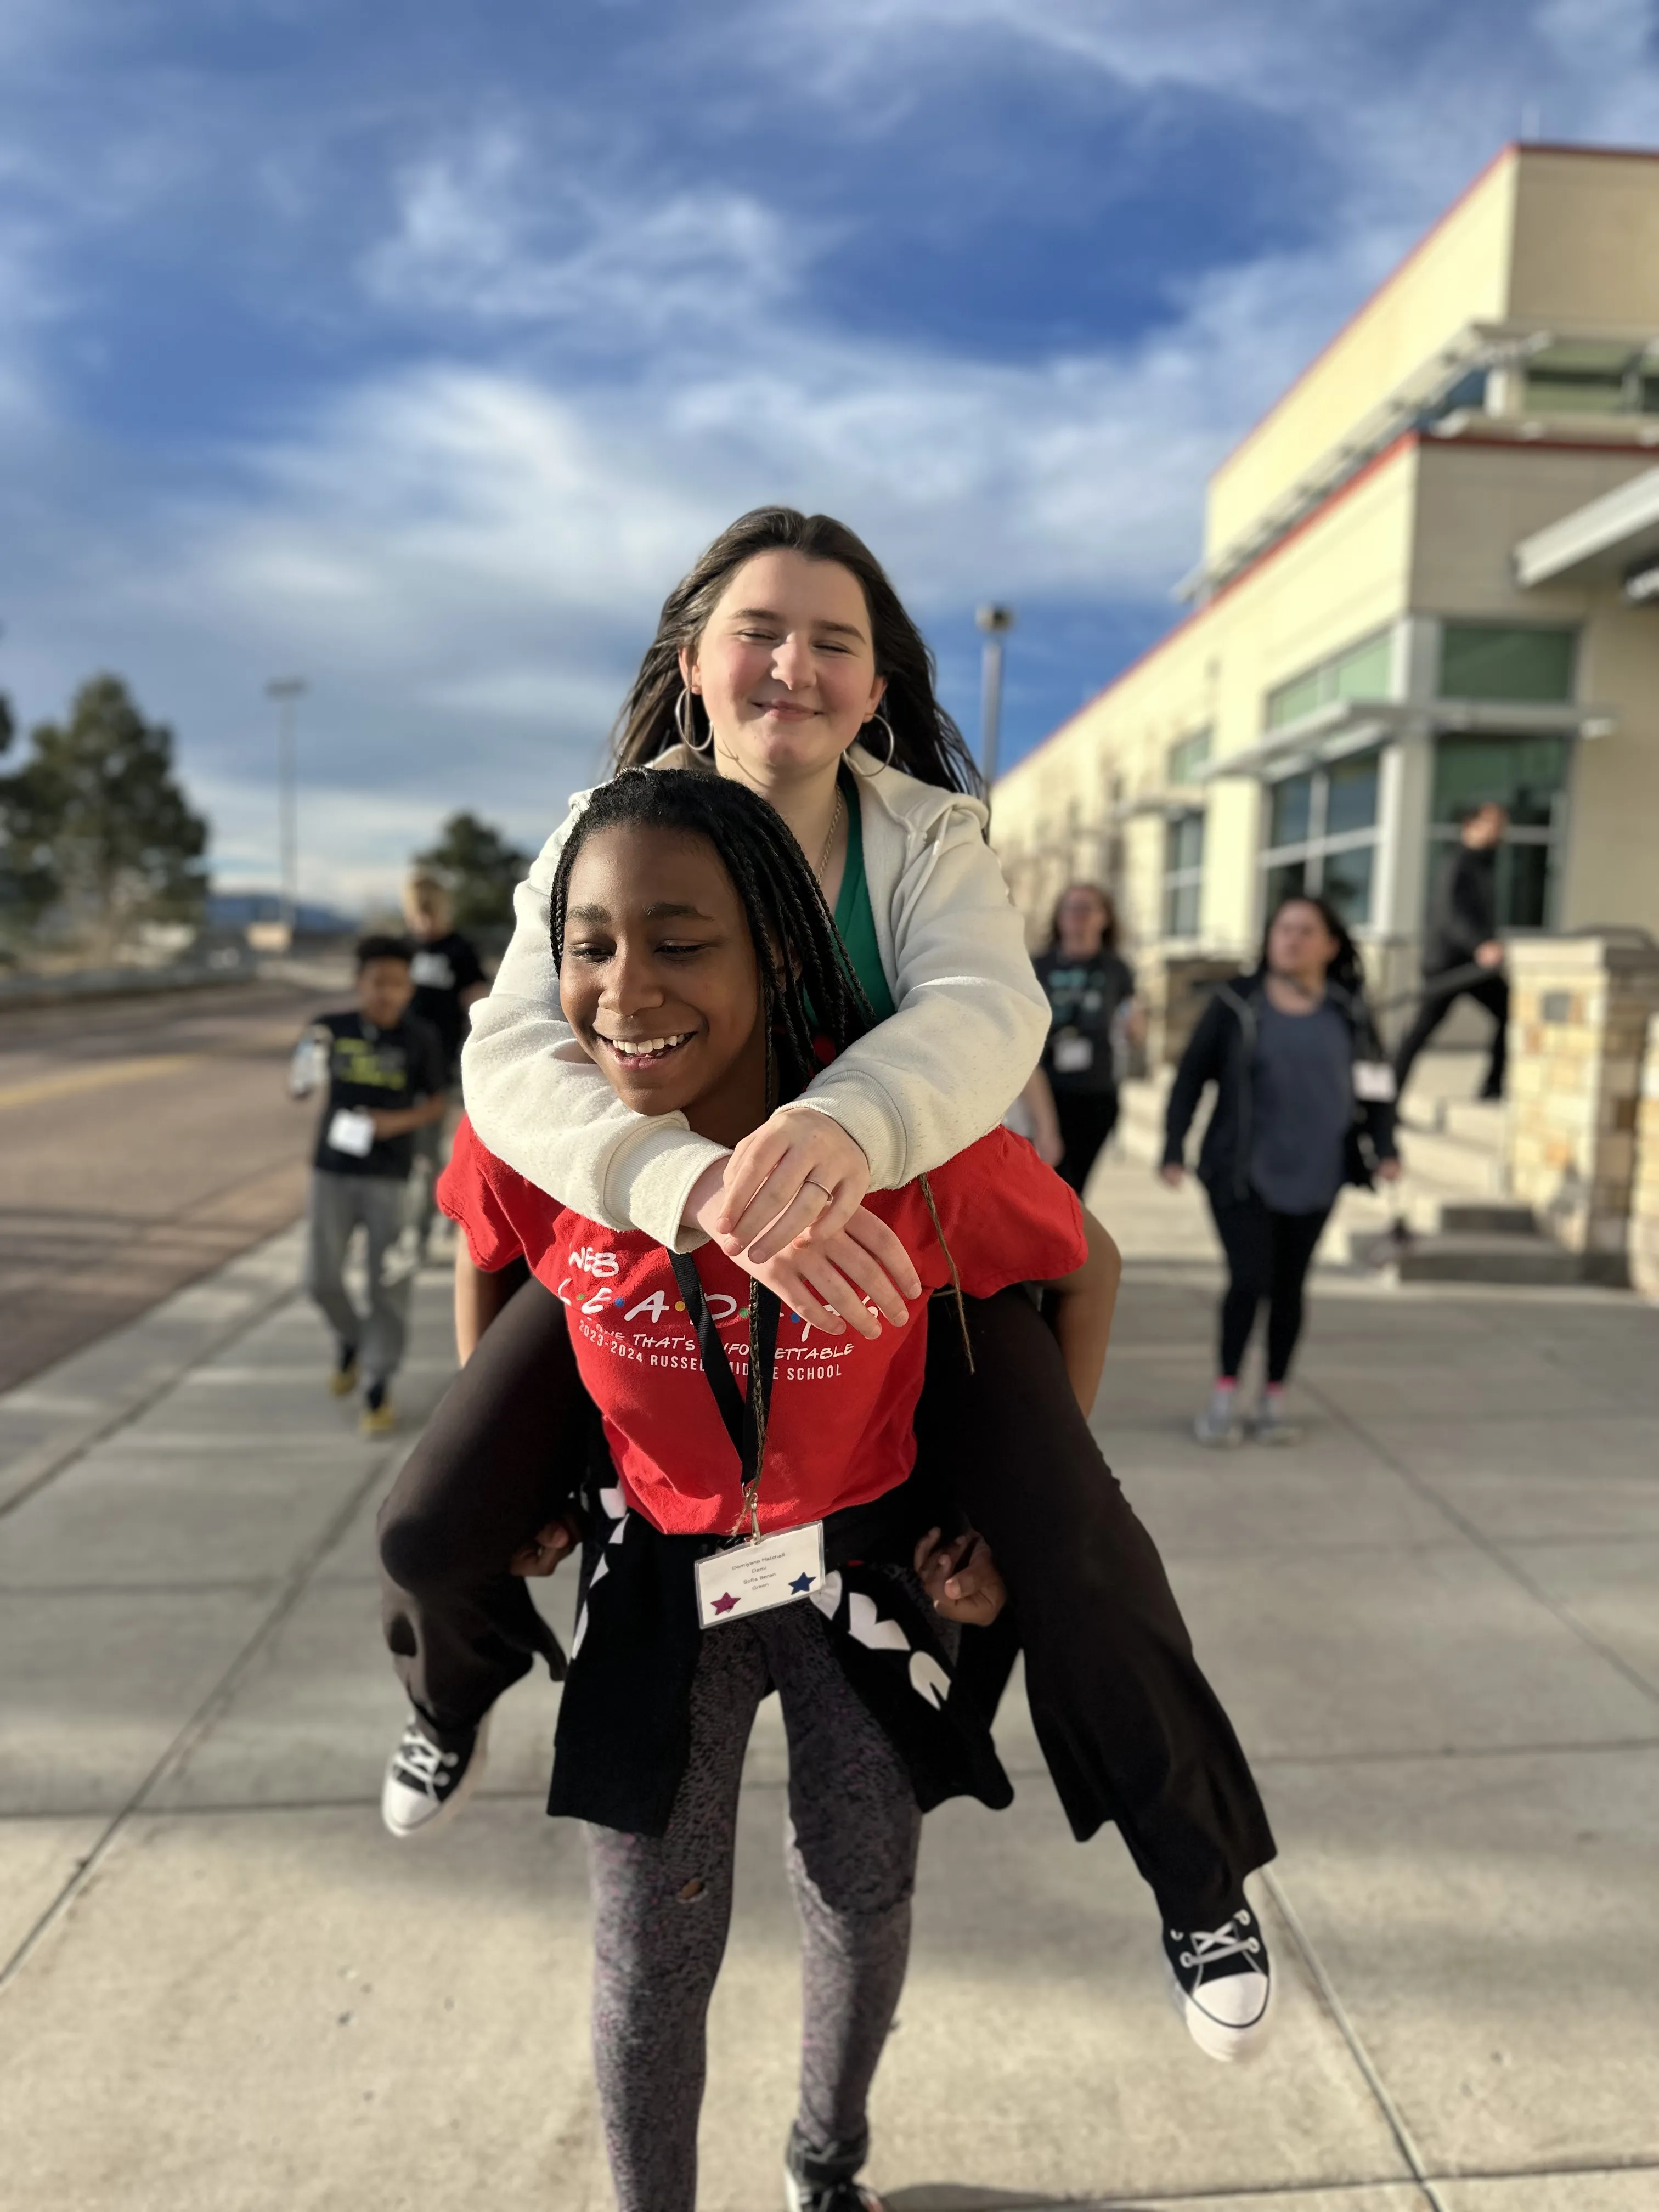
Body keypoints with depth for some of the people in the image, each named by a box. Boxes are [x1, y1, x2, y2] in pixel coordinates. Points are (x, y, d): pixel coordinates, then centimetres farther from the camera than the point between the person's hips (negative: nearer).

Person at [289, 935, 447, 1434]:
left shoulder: (420, 1042, -6)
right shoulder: (331, 1030, -3)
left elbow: (436, 1105, 3)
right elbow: (298, 1089, 6)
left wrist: (400, 1121, -16)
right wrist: (302, 1082, -17)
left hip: (389, 1177, -2)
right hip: (332, 1170, 2)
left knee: (387, 1285, 0)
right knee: (321, 1277, 4)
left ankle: (378, 1389, 14)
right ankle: (350, 1340, 35)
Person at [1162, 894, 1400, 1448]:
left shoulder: (1347, 1012, 5)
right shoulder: (1237, 1003, -3)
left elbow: (1375, 1084, 12)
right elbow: (1191, 1076, 0)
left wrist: (1384, 1148, -1)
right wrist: (1174, 1150, -7)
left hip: (1314, 1174, 3)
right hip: (1241, 1173, -3)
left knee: (1289, 1286, 10)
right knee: (1250, 1278, -9)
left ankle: (1275, 1398, 24)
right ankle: (1225, 1395, 9)